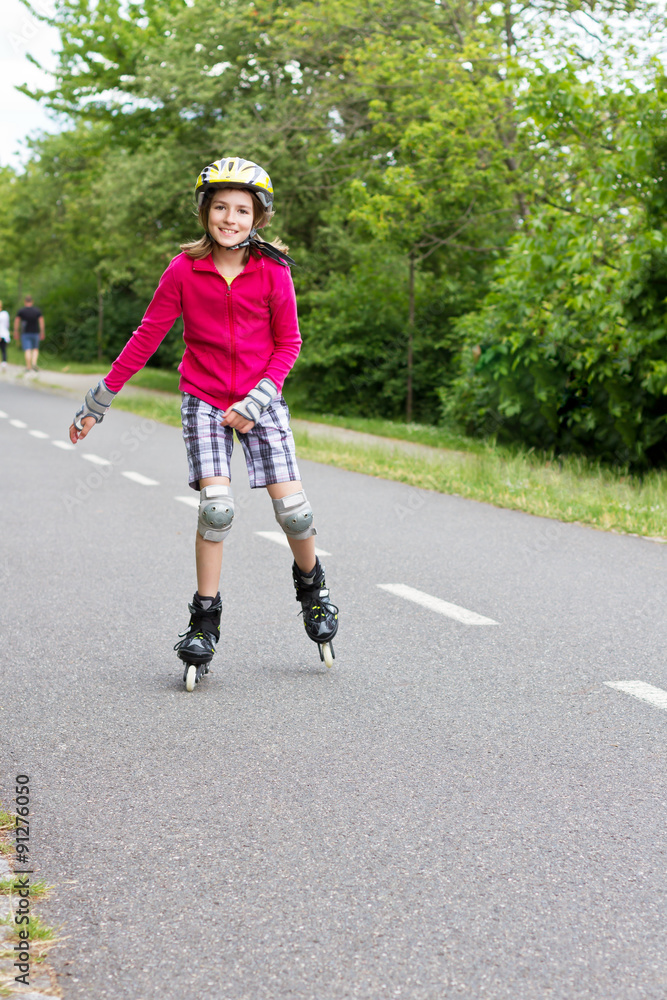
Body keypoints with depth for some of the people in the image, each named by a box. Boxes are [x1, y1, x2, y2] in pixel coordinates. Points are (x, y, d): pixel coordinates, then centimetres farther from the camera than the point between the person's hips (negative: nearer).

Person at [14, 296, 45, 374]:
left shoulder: (21, 311, -2)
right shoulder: (38, 310, 0)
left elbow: (16, 321, -3)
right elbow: (41, 321, -2)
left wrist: (16, 332, 3)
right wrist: (42, 332, 2)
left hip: (25, 333, -1)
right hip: (35, 332, 1)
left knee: (27, 350, -2)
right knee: (35, 349, 13)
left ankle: (28, 366, -8)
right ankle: (34, 363, -7)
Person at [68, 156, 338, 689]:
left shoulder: (273, 272, -8)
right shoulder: (184, 270, -7)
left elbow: (288, 344, 0)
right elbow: (146, 336, 0)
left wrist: (256, 401, -12)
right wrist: (100, 399, 2)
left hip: (261, 400, 0)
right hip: (204, 399, 0)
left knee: (292, 506, -6)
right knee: (217, 506, -15)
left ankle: (311, 584, 25)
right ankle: (205, 619, 0)